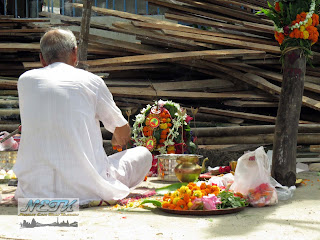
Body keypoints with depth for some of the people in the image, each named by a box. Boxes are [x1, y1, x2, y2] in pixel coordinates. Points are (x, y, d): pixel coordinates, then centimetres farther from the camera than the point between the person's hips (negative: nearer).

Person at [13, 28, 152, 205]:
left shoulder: (25, 80, 7)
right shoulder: (91, 81, 2)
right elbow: (123, 132, 16)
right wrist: (117, 141, 41)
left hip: (34, 189, 3)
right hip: (85, 188, -2)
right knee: (143, 154, 18)